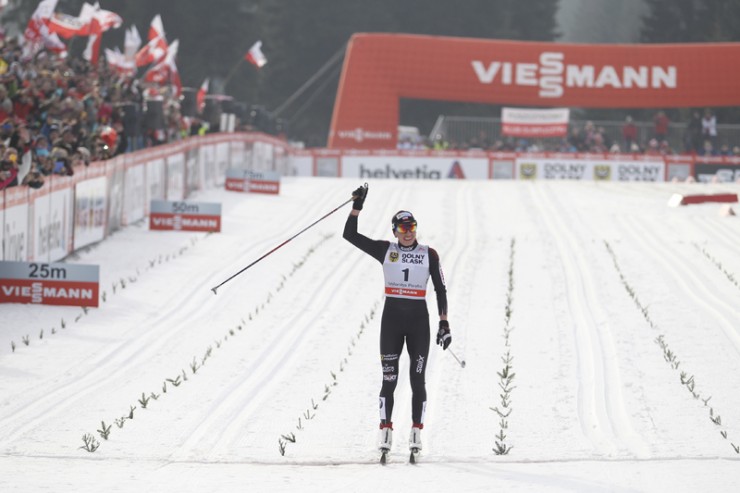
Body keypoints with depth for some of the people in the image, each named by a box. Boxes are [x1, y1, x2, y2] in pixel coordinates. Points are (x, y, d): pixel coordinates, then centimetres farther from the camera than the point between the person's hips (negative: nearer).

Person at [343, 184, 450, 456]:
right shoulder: (385, 250, 3)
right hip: (392, 319, 0)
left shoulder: (429, 254, 2)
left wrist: (444, 323, -3)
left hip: (418, 320, 0)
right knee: (389, 379, -1)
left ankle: (416, 432, 9)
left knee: (417, 379, 1)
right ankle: (385, 431, 6)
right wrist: (357, 206, -9)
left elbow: (441, 289, 4)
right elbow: (350, 235, 0)